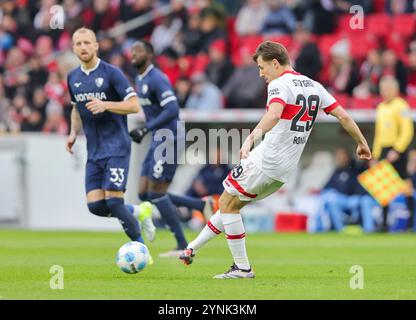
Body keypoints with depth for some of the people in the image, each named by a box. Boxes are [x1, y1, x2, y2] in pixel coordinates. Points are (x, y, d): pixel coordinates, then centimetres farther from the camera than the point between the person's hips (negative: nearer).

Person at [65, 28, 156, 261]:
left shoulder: (111, 73, -8)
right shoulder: (73, 78, 10)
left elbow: (134, 105, -11)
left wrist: (105, 105, -24)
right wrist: (74, 133, 10)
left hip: (116, 147, -6)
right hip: (94, 152, 6)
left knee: (113, 202, -14)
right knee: (95, 206, -4)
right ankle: (139, 213, 22)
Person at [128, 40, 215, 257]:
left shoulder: (156, 79, -14)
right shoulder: (140, 80, 16)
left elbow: (172, 110, -23)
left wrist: (145, 130, -23)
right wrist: (144, 131, 16)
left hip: (169, 138, -10)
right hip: (158, 140, 10)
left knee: (156, 193, -10)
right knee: (144, 194, 5)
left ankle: (183, 246, -3)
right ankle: (201, 205, 13)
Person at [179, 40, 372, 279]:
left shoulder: (280, 85, -11)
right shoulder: (314, 87, 13)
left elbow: (274, 114, -31)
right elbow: (343, 116, 13)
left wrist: (251, 138, -39)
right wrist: (362, 143, 24)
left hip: (266, 160, -9)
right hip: (286, 170, 9)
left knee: (228, 203, 4)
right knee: (232, 204, 19)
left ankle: (242, 267, 3)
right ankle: (191, 249, 25)